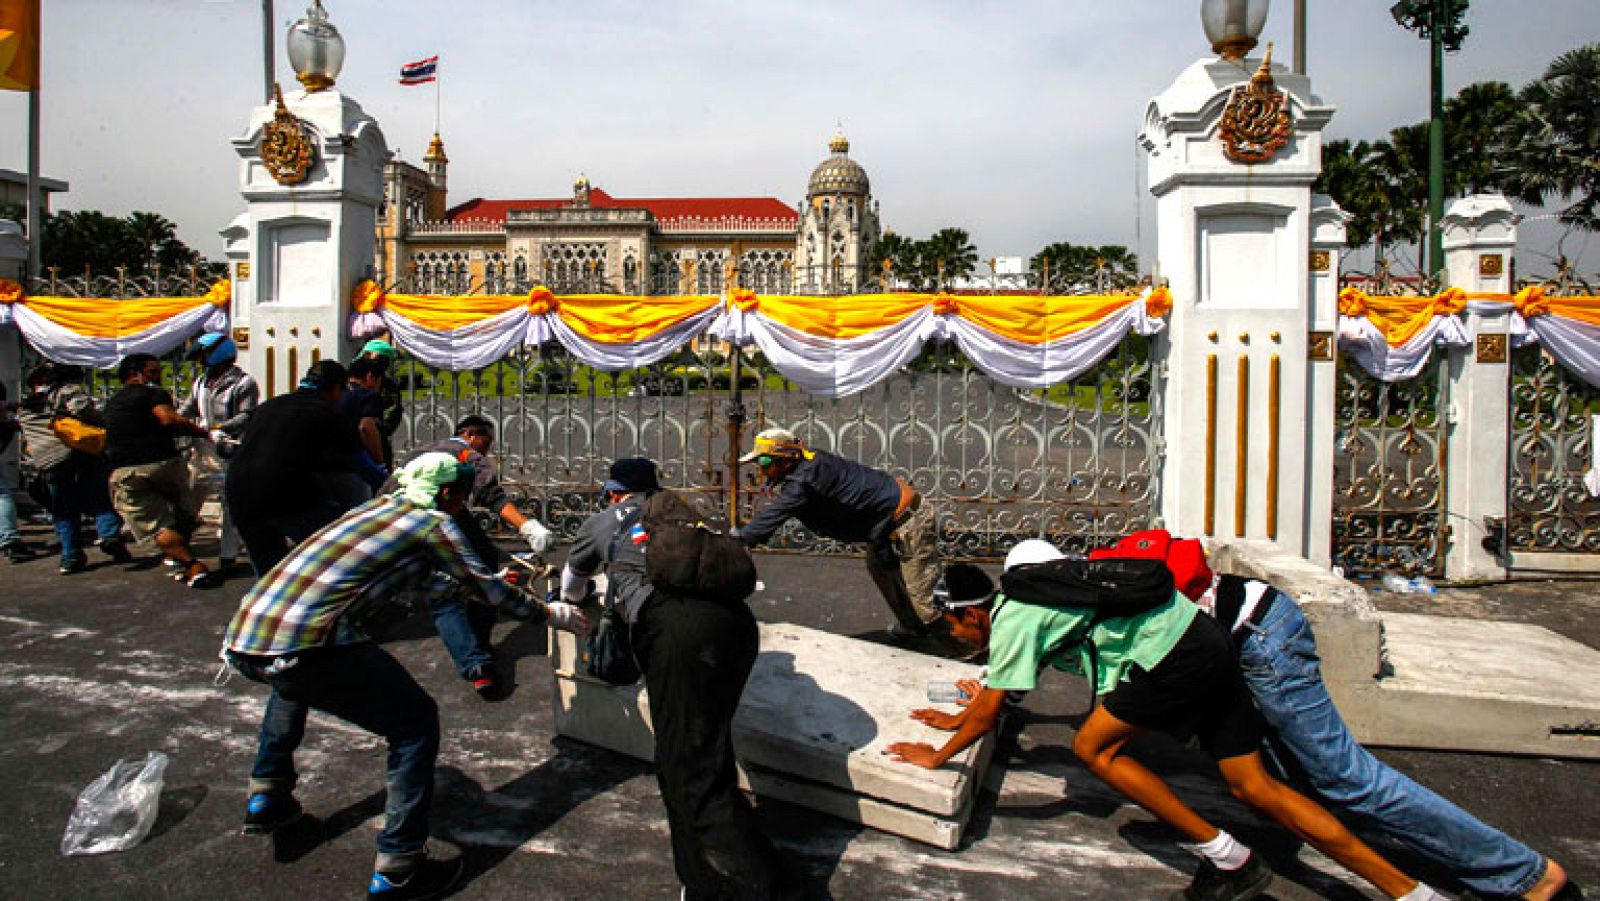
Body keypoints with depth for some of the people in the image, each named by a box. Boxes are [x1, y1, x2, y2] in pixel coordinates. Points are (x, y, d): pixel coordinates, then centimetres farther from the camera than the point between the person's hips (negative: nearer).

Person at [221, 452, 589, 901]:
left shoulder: (377, 506, 26)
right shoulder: (433, 523, 4)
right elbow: (486, 589, 8)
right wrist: (547, 612, 23)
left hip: (243, 635, 9)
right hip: (305, 643, -8)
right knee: (416, 723, 5)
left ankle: (266, 796, 41)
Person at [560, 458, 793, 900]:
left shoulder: (605, 520, 27)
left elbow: (572, 582, 45)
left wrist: (573, 598, 70)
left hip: (677, 628, -5)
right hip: (736, 619, 5)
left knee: (697, 777, -3)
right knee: (702, 756, 18)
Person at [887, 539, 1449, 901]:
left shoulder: (1012, 620, -6)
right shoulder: (1034, 599, 23)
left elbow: (991, 712, -4)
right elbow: (997, 695, 37)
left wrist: (938, 756, 9)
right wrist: (957, 718, 45)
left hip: (1174, 658, -10)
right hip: (1207, 642, 10)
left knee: (1094, 747, 0)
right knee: (1254, 786, 6)